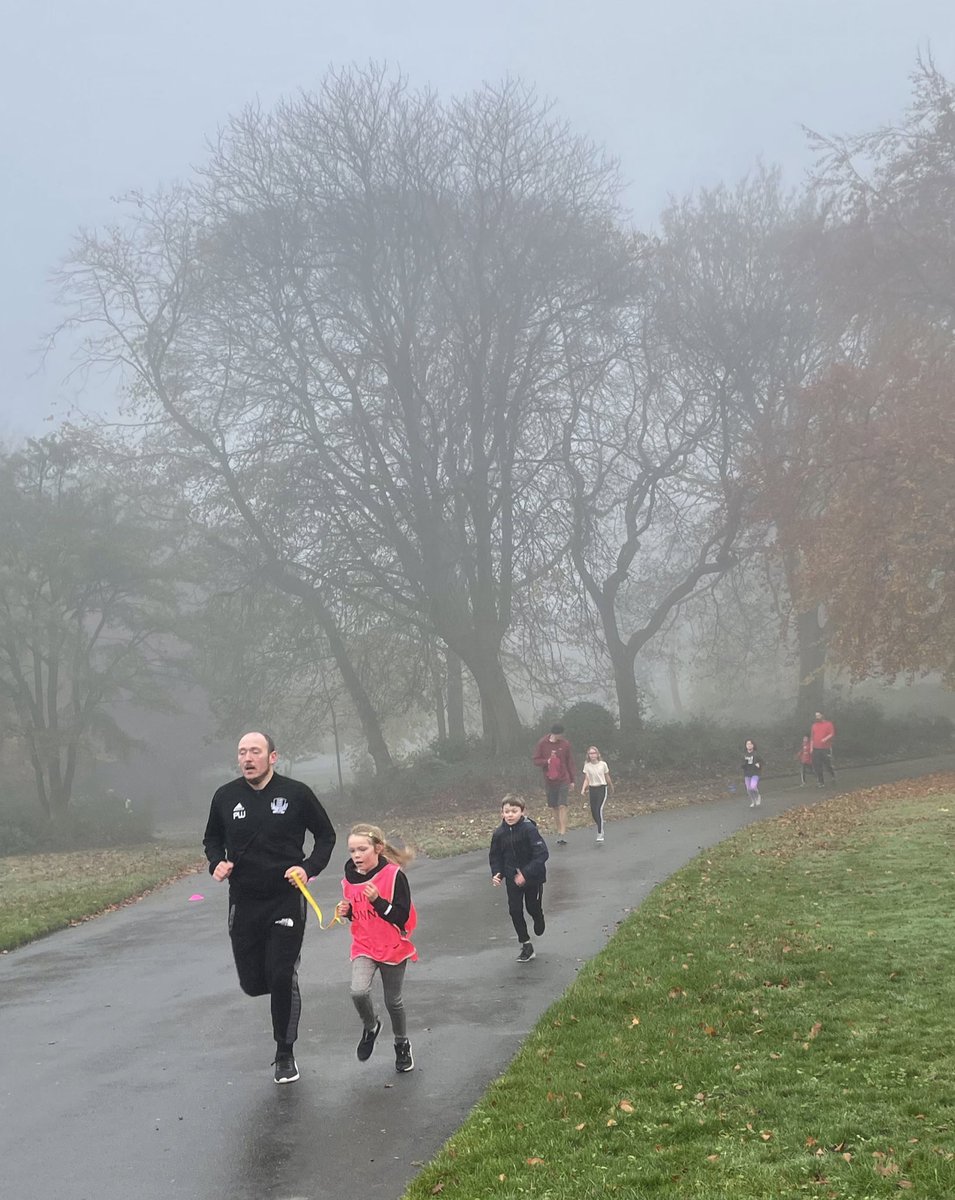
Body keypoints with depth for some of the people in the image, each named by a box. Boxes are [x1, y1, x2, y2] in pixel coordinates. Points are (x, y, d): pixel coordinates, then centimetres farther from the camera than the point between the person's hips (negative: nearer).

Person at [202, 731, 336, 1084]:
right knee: (252, 983, 5)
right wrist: (217, 862, -4)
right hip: (243, 902, 3)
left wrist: (309, 868, -11)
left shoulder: (296, 794, -6)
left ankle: (285, 1055, 13)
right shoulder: (226, 797, 0)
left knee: (282, 979, -5)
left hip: (286, 900, -3)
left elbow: (326, 835, 5)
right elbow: (212, 838, 17)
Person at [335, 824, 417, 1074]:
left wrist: (377, 900, -30)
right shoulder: (350, 878, -1)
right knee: (358, 991, -21)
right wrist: (346, 911, -7)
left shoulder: (394, 875, -17)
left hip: (393, 948, -3)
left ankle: (402, 1044, 38)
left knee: (393, 1001, 11)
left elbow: (402, 916, -19)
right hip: (363, 947, 3)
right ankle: (370, 1027, 10)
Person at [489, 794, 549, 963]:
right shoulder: (499, 833, -8)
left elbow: (542, 854, -24)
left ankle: (539, 926, 47)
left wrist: (526, 874, -29)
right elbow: (495, 856, 6)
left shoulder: (529, 829, -22)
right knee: (515, 910, 0)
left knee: (533, 907, 12)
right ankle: (526, 945, 12)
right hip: (512, 879, 3)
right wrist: (497, 874, -11)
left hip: (533, 877, -3)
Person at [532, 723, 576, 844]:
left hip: (563, 781, -2)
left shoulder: (565, 744, -1)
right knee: (556, 807, 9)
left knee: (562, 806, -12)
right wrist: (546, 762, -17)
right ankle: (559, 832, 19)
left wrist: (572, 780, 6)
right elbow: (536, 761, 2)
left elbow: (570, 762, 6)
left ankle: (563, 834, -17)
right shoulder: (542, 744, -2)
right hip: (550, 781, 2)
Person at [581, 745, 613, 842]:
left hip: (602, 788, -3)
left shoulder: (603, 764, -4)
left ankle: (600, 833, -15)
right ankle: (600, 827, 28)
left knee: (599, 810, -16)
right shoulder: (587, 766, 1)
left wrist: (611, 787, 19)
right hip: (592, 789, 3)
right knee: (593, 812, 4)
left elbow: (607, 777, 8)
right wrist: (583, 789, -12)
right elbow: (586, 780, 2)